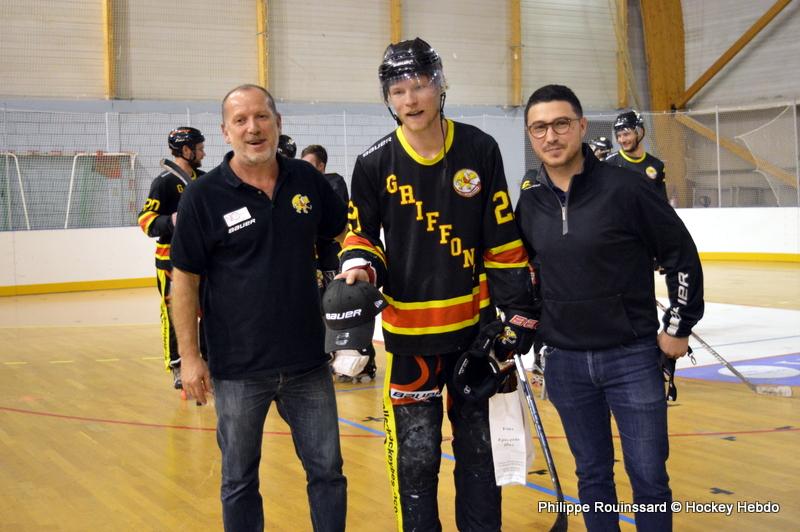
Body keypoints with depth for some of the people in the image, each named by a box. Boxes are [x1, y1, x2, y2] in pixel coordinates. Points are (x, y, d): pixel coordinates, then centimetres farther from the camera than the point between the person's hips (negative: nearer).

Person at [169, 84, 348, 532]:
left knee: (327, 469, 11)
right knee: (240, 481, 12)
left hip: (307, 360, 3)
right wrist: (190, 357, -7)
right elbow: (185, 279, -5)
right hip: (238, 368, -2)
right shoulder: (205, 197, -8)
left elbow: (344, 230, 18)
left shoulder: (306, 180, 1)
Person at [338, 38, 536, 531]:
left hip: (475, 323, 1)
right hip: (410, 330, -1)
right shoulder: (375, 163, -5)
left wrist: (517, 308, 0)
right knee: (416, 452, 2)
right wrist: (360, 268, -14)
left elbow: (503, 238, 1)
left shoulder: (480, 149, -4)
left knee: (479, 443, 14)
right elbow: (361, 233, 8)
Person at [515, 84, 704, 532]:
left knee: (649, 477, 3)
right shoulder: (530, 202, 1)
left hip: (632, 358, -4)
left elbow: (682, 254, -5)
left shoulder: (625, 189, -12)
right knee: (592, 474, 14)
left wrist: (679, 327, -3)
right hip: (565, 362, 4)